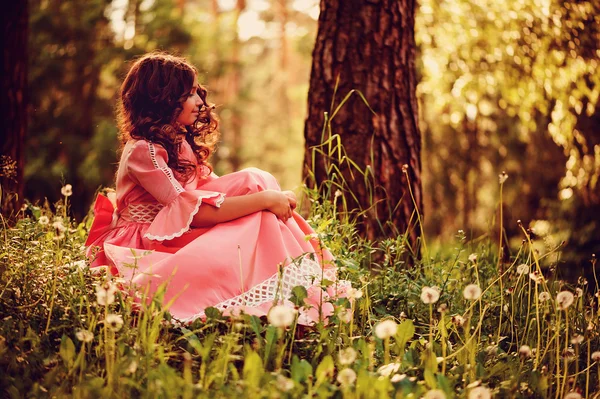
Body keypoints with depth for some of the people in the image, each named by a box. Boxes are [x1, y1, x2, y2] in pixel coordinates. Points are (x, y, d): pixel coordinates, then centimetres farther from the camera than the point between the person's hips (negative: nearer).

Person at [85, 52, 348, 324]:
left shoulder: (180, 142, 11)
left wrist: (271, 196, -11)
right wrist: (265, 199, -23)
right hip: (143, 249, -9)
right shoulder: (143, 151, -19)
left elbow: (212, 186, 5)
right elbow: (195, 212, -26)